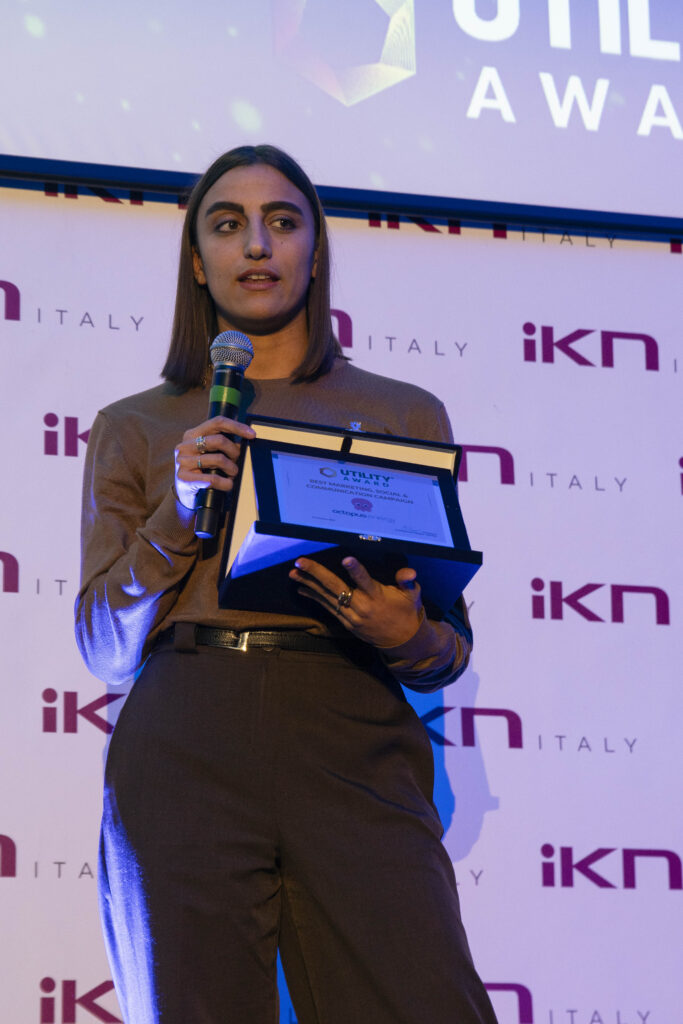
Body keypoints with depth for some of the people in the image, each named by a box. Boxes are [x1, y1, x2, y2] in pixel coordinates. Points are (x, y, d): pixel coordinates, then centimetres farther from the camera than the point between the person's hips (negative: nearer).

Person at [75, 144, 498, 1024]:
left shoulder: (406, 416, 18)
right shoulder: (133, 429, 19)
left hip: (355, 752, 0)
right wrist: (176, 515, -3)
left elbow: (452, 646, 17)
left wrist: (404, 637, -7)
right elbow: (106, 651, 12)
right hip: (184, 747, 1)